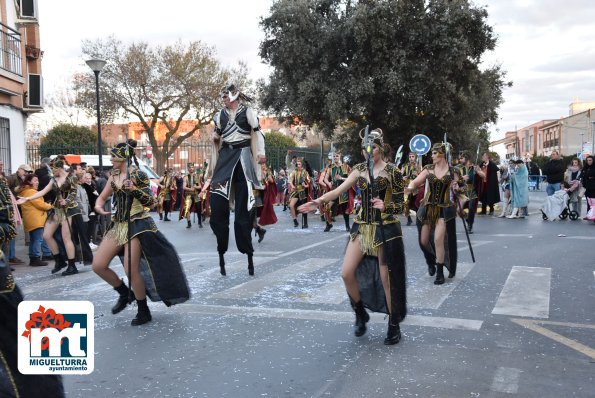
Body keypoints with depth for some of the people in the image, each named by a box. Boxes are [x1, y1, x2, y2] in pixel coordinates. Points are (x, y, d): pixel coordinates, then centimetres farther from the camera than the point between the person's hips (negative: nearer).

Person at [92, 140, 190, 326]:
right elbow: (103, 196, 19)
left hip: (136, 225, -8)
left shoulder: (138, 175, -11)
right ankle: (124, 293, 25)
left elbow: (151, 201, -13)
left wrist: (134, 190, -28)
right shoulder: (114, 175, 10)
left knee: (131, 270, -11)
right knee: (98, 266, 3)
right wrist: (98, 205, -4)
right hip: (118, 224, 8)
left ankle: (144, 312, 8)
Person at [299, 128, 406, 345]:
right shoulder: (359, 169, 6)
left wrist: (385, 206, -26)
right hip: (362, 227, 5)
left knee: (387, 278, 0)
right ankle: (360, 314, 22)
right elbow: (339, 190, -4)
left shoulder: (392, 172, -6)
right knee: (347, 273, -2)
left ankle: (394, 326, 17)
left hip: (385, 228, -5)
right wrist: (319, 201, -19)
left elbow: (400, 206, -5)